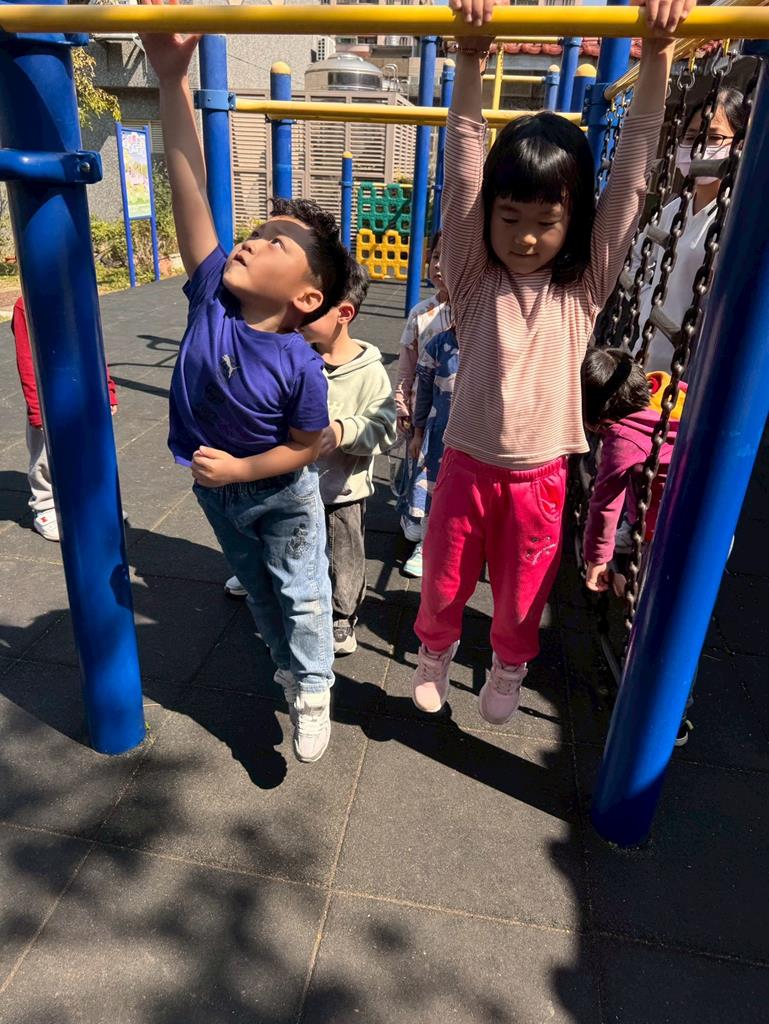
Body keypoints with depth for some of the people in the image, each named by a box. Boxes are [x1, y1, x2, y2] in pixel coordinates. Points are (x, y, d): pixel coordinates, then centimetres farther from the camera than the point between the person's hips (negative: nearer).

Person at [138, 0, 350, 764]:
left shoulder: (300, 366, -30)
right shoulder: (212, 292, -20)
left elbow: (308, 445, -16)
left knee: (302, 596, 12)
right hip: (216, 489, 5)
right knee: (257, 587, 25)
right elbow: (189, 189, -27)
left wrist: (241, 468, -23)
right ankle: (288, 666, 49)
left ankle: (312, 694, 33)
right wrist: (171, 78, -34)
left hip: (281, 494, -5)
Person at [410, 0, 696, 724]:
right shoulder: (474, 276, -5)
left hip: (539, 476, 0)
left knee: (522, 596, 18)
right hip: (467, 465, 0)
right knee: (442, 582, 17)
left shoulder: (584, 285, -4)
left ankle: (509, 670, 47)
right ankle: (434, 653, 47)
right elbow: (462, 166, -13)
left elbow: (632, 172, -9)